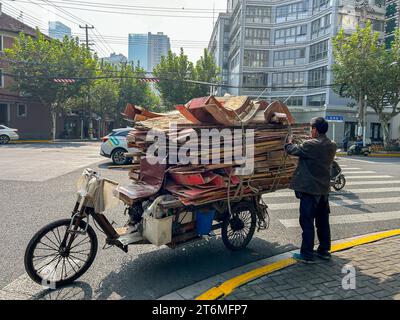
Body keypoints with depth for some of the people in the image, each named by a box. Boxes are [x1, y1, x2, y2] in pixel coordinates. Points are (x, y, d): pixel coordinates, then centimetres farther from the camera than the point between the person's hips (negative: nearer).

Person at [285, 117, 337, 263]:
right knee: (323, 221, 17)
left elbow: (292, 150, -10)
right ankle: (324, 250, 29)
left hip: (310, 189, -8)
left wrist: (289, 142, 11)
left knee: (307, 222, 0)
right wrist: (298, 143, 15)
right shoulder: (332, 146, 4)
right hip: (324, 189, 8)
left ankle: (307, 254, 7)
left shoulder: (311, 145, -20)